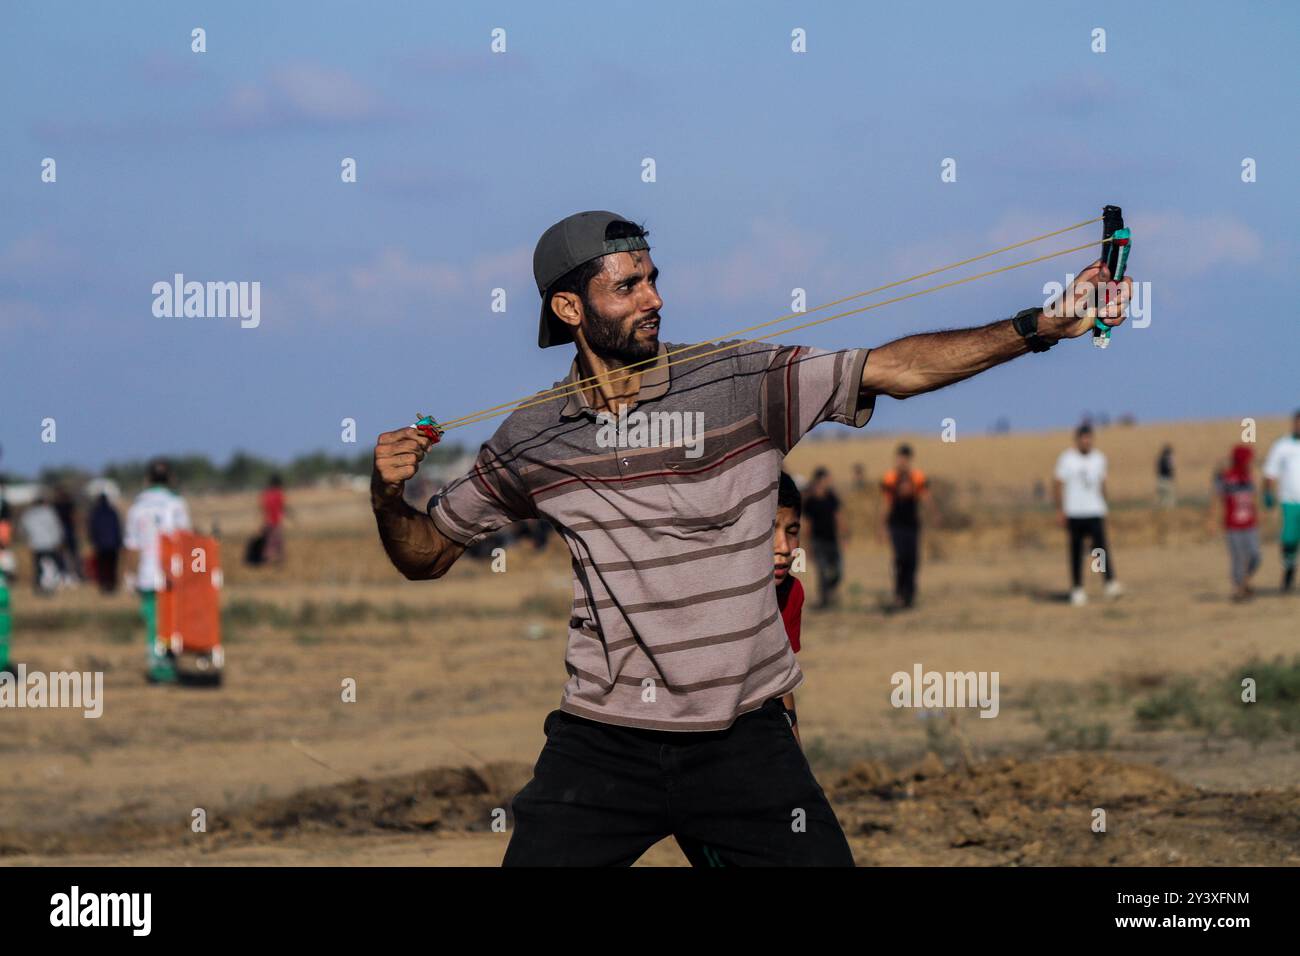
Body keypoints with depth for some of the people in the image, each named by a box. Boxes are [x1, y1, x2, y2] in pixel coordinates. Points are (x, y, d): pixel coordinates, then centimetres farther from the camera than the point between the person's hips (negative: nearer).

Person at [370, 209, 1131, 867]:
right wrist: (388, 495, -8)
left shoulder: (744, 383, -3)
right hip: (603, 743, 1)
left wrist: (1042, 327, -17)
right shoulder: (528, 443, 2)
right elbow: (426, 554, 13)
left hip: (745, 740, 0)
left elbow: (893, 369, -9)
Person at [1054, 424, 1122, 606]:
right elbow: (1058, 485, -1)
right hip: (1074, 513, -2)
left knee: (1101, 546, -14)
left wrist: (1103, 505, 19)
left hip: (1096, 512, 2)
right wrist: (1060, 510, -7)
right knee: (1076, 551, 2)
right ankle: (1077, 589, 8)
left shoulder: (1099, 458, 11)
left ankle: (1111, 584, -23)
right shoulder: (1067, 459, -1)